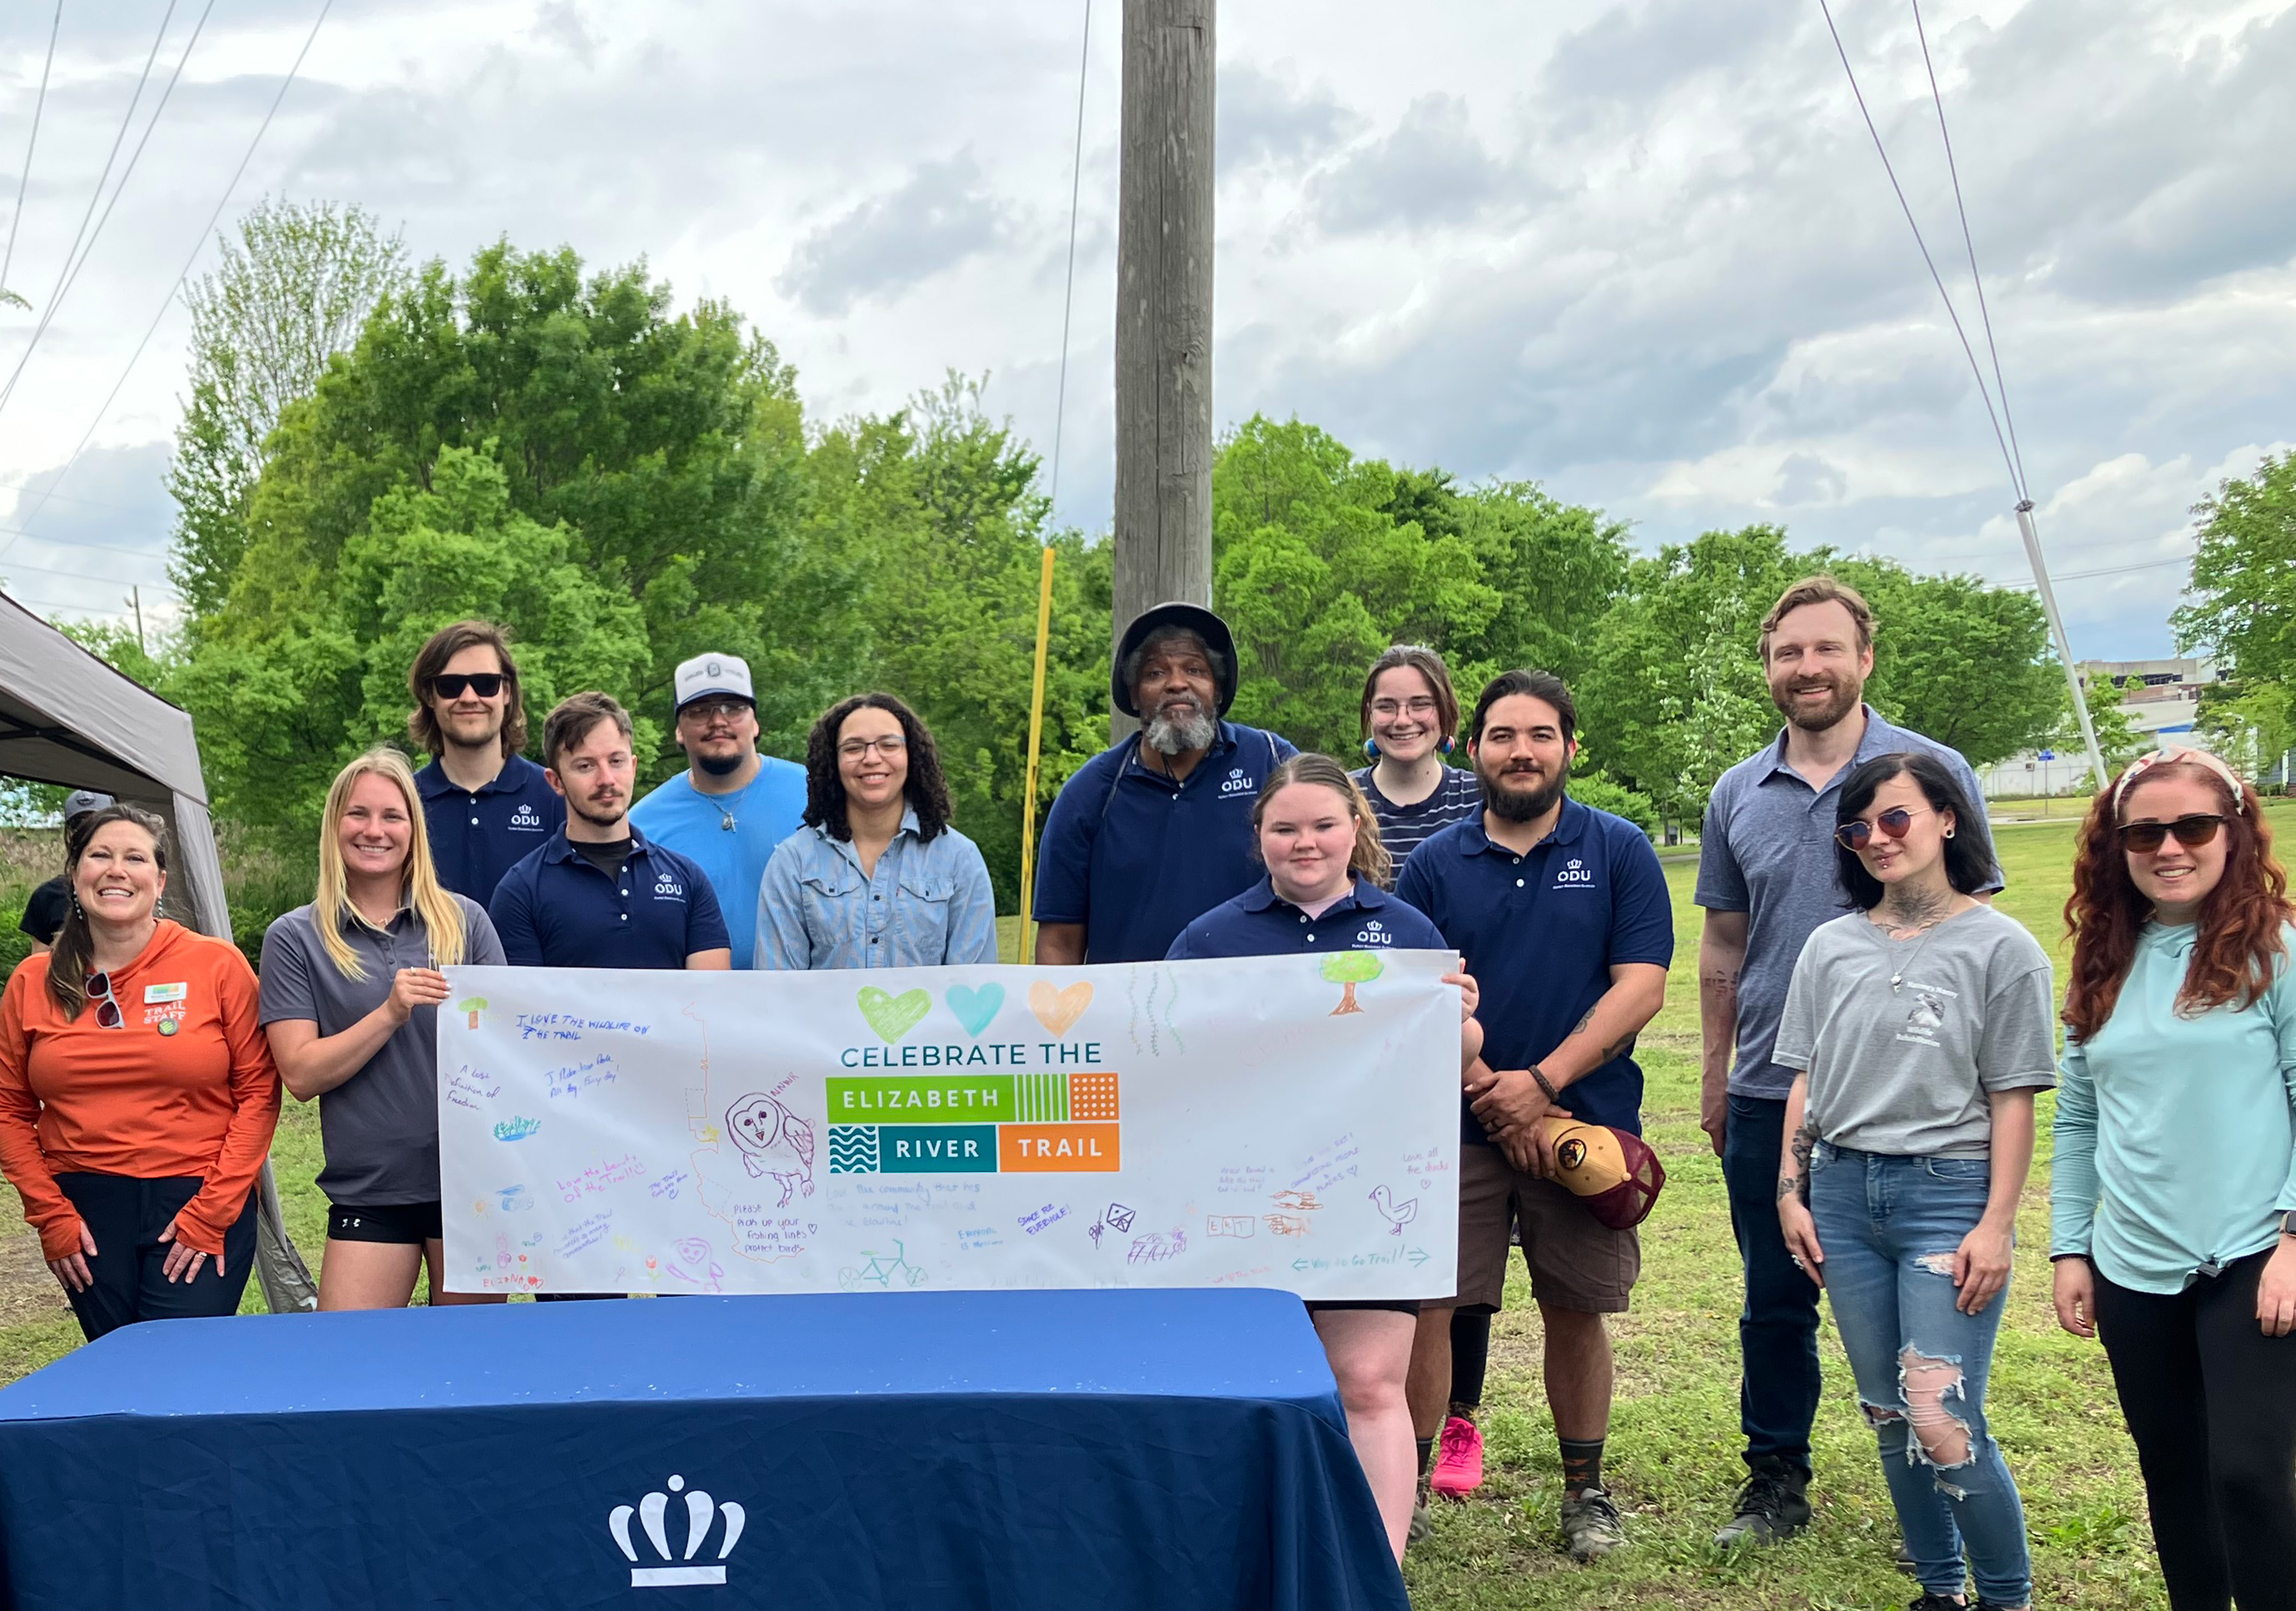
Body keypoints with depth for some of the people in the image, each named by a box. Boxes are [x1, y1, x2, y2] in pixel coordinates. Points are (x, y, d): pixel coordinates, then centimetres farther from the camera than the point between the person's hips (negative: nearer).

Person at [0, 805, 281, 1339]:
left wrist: (213, 1212, -8)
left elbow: (258, 1092, -4)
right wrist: (49, 1215, 1)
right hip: (85, 1212, 3)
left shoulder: (217, 965, -3)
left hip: (198, 1205, -3)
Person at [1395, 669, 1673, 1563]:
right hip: (1456, 1127, 1)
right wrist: (1492, 1094, -10)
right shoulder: (1434, 864, 4)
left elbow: (1641, 986, -6)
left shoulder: (1619, 852, 1)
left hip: (1585, 1121, 0)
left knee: (1576, 1313, 9)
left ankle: (1585, 1490, 26)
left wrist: (1541, 1082, -14)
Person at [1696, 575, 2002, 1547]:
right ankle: (1777, 1482, 25)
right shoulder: (1737, 794, 7)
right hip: (1767, 1093, 3)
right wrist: (1715, 1077, 12)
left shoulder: (1933, 772, -3)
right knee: (1774, 1301, 11)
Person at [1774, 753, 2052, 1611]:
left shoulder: (2000, 947, -3)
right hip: (1843, 1193, 5)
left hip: (1948, 1194, -4)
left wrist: (1997, 1225, -9)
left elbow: (2013, 1098, -4)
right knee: (1887, 1416, 10)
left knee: (1942, 1426, -10)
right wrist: (1791, 1193, 7)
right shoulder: (1832, 946, 9)